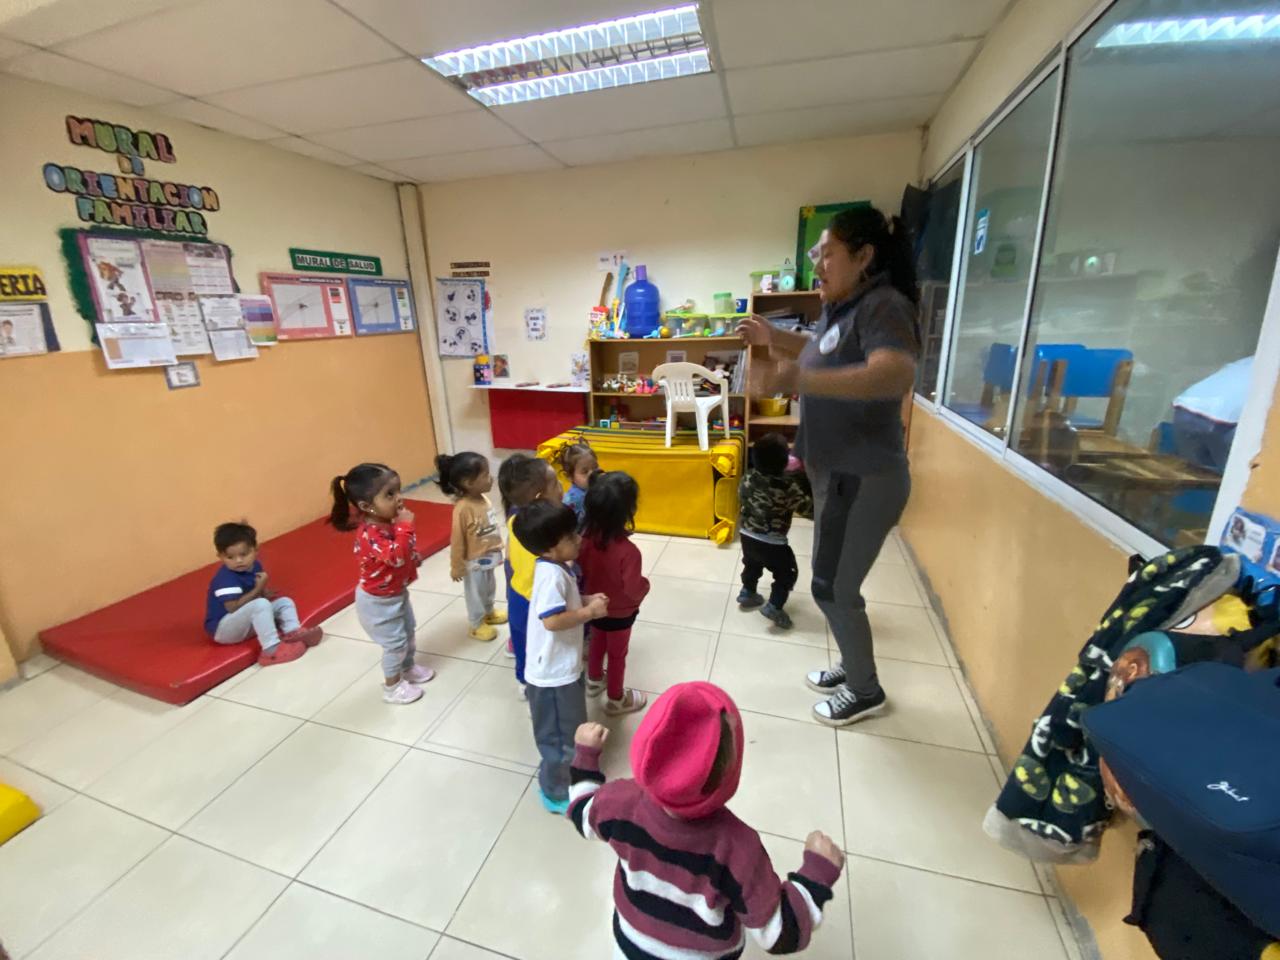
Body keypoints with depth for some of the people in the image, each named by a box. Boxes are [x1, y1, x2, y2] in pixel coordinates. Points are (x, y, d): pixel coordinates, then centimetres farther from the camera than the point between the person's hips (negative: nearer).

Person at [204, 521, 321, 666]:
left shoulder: (255, 565, 0)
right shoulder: (226, 578, -24)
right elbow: (233, 607, -29)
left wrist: (265, 592, 1)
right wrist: (258, 590, -26)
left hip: (246, 624, 8)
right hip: (223, 629, -8)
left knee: (285, 602, 0)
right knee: (261, 604, -31)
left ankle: (294, 633, -24)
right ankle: (272, 649, -34)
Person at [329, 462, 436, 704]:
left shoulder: (390, 520, -6)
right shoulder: (369, 533, -33)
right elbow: (396, 556, -45)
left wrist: (414, 557, -2)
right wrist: (405, 526, -42)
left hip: (397, 592, 9)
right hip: (378, 601, -8)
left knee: (408, 632, 24)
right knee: (395, 642, 5)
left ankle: (408, 668, 47)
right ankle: (392, 686, 28)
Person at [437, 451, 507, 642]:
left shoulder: (483, 498, -7)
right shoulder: (463, 509, -30)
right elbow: (457, 541, -21)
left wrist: (496, 551, 17)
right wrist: (456, 567, -13)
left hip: (489, 556, 7)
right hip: (475, 561, -7)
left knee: (489, 587, 27)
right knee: (476, 593, 14)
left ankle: (489, 613, 51)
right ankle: (476, 625, 35)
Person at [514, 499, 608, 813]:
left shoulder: (558, 567, 1)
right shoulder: (551, 575, -30)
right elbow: (553, 620, -34)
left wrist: (588, 600, 0)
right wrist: (590, 612, -23)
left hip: (563, 666, 10)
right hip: (554, 673, -10)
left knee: (568, 729, 31)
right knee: (562, 737, 11)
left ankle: (565, 772, 53)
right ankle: (556, 793, 33)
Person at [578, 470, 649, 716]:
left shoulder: (586, 536, -19)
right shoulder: (628, 551, -37)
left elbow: (580, 571, -5)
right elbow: (633, 590, -27)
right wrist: (645, 585, -7)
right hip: (619, 613, -5)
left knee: (597, 643, 30)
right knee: (617, 654, 19)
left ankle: (594, 680, 55)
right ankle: (616, 700, 41)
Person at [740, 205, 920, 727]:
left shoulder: (883, 306, -19)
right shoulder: (841, 308, 10)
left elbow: (896, 374, -38)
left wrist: (796, 379, -47)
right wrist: (773, 338, 17)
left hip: (864, 478, -9)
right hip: (839, 472, 9)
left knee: (832, 588, 2)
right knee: (834, 582, 19)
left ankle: (866, 691, 25)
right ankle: (853, 667, 40)